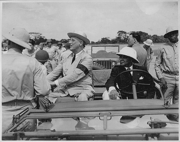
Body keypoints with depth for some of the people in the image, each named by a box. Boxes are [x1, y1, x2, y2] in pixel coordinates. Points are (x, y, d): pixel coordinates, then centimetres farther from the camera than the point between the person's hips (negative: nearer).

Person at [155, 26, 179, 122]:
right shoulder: (164, 49, 1)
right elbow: (157, 64, 2)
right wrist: (161, 77, -7)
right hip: (167, 78, -2)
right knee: (166, 102, 0)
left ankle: (176, 119, 26)